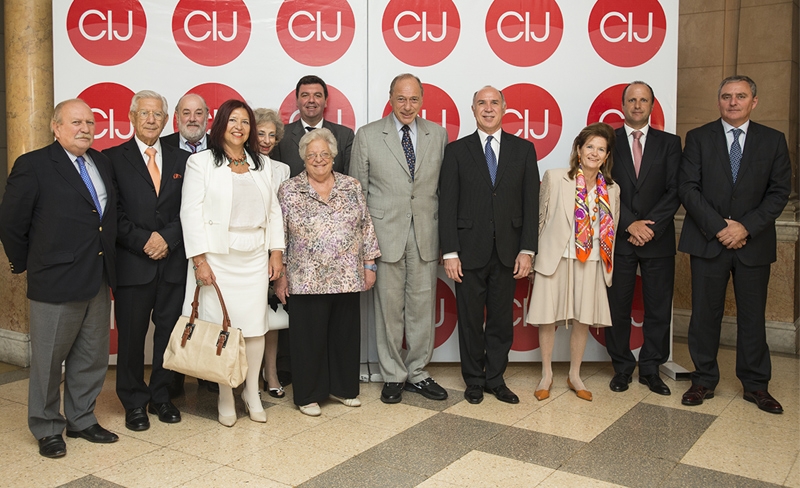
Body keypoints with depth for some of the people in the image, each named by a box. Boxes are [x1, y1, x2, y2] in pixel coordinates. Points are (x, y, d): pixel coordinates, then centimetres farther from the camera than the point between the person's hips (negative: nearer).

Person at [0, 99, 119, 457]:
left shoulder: (102, 163, 10)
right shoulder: (33, 165, -8)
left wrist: (106, 261, 10)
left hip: (98, 281, 6)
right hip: (56, 282, -6)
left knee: (91, 358, 16)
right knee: (49, 361, 8)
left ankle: (81, 420, 32)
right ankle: (47, 429, 25)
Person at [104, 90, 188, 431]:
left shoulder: (181, 160, 11)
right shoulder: (113, 158, 2)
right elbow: (113, 212, -4)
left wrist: (167, 238, -10)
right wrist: (143, 241, -12)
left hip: (173, 261, 3)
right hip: (132, 263, -2)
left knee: (169, 332, 9)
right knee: (131, 335, 6)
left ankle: (161, 397, 24)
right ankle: (134, 403, 21)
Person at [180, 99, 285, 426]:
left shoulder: (261, 165, 15)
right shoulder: (201, 162, 2)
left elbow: (273, 210, 14)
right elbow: (191, 212, -5)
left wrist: (276, 251, 7)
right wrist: (199, 259, -12)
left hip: (255, 258, 4)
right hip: (218, 257, -3)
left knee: (255, 325, 3)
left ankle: (252, 393, 19)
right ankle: (225, 398, 12)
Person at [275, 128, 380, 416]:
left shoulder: (351, 187, 6)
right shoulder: (289, 191, -1)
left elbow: (366, 228, 8)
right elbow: (278, 237, 0)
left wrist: (369, 265, 5)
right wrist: (280, 276, -3)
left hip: (347, 279, 3)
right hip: (307, 281, -3)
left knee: (345, 334, 12)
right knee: (310, 337, 5)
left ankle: (343, 387, 29)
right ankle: (308, 395, 20)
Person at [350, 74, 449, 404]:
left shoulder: (438, 135, 8)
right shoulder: (367, 135, 2)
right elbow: (357, 190, 4)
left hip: (425, 235, 2)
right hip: (385, 234, -2)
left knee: (422, 307, 8)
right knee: (389, 308, 4)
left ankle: (417, 374, 22)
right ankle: (393, 376, 18)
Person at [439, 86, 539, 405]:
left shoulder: (523, 150, 7)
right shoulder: (456, 151, 2)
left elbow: (531, 203, 3)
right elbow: (447, 205, -2)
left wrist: (527, 250, -4)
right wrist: (450, 252, -8)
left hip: (507, 252, 2)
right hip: (469, 251, -1)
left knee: (502, 320, 10)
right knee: (470, 321, 8)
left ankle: (496, 379, 25)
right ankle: (474, 381, 23)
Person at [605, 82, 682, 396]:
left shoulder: (669, 143, 8)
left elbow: (674, 191, -1)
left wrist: (650, 227, -12)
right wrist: (630, 225, -13)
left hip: (658, 239, 1)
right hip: (618, 238, -1)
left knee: (659, 308, 6)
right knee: (617, 308, 4)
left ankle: (651, 369, 19)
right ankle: (622, 367, 18)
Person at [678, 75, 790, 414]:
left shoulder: (773, 141, 7)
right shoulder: (698, 138, 4)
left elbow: (779, 192, 1)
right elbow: (688, 188, -4)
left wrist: (746, 227, -12)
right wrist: (719, 227, -13)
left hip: (754, 243, 1)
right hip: (708, 241, -1)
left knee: (752, 316, 8)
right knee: (705, 314, 4)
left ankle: (755, 385, 21)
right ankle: (704, 381, 17)